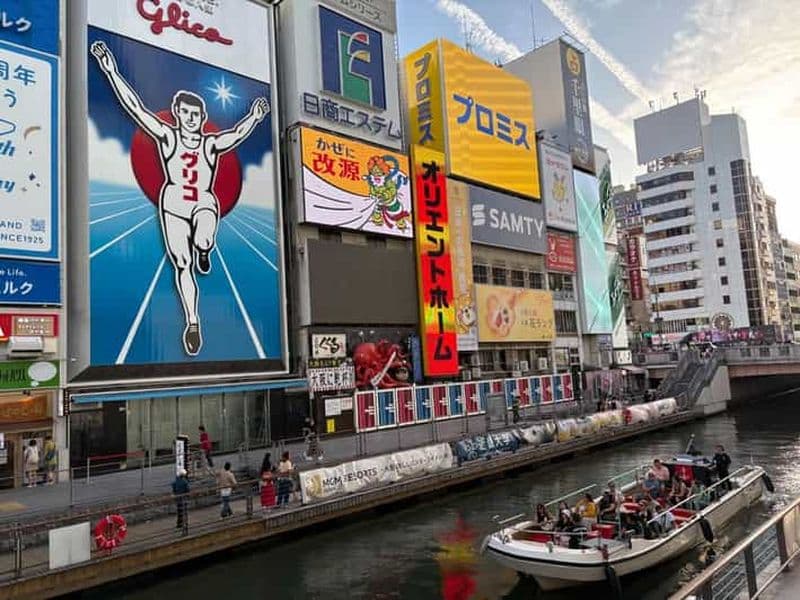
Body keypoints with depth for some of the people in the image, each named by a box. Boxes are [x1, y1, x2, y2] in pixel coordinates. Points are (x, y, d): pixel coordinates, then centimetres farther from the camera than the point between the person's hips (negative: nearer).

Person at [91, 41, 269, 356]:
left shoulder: (211, 143, 5)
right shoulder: (167, 137, 5)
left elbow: (237, 134, -12)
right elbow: (135, 107, -1)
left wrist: (253, 118, -30)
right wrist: (111, 71, -6)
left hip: (205, 203, -1)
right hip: (174, 203, 1)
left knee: (203, 242, -33)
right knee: (181, 265, -2)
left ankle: (204, 253, 8)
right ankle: (192, 323, 6)